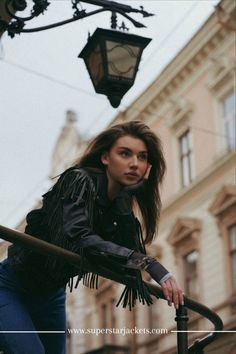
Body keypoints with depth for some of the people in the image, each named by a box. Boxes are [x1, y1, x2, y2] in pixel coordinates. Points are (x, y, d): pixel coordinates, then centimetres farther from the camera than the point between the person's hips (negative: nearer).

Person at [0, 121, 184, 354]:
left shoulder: (122, 204, -3)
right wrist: (149, 264, -47)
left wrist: (129, 195, -24)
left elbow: (128, 248, -19)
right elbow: (77, 240, -41)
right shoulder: (79, 182, -23)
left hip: (51, 295, 8)